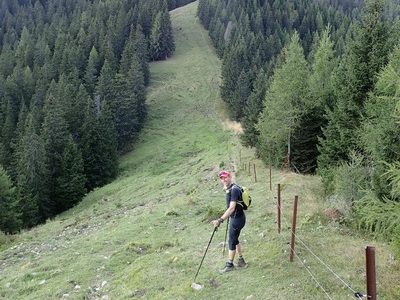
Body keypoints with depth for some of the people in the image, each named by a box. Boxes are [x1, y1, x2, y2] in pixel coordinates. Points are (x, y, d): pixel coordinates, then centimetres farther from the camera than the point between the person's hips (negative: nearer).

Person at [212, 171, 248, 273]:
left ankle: (230, 265, 14)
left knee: (232, 241, 2)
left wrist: (220, 220, -42)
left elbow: (232, 208, -35)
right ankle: (241, 261, 32)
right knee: (235, 240, 19)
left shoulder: (234, 189, -25)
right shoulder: (229, 188, 6)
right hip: (235, 218, 10)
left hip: (237, 219, -10)